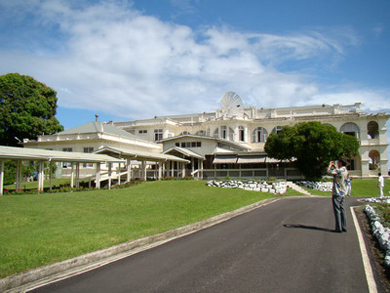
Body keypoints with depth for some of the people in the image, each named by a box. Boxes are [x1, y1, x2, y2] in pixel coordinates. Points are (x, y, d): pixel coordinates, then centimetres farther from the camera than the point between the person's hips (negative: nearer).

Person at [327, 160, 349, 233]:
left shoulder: (339, 170, -17)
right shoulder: (345, 171, 11)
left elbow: (329, 171, -20)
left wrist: (330, 165, -3)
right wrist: (334, 166, 27)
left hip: (337, 193, -9)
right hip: (343, 194, 9)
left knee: (337, 210, -4)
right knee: (342, 209, 13)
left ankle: (338, 228, -2)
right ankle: (344, 227, 16)